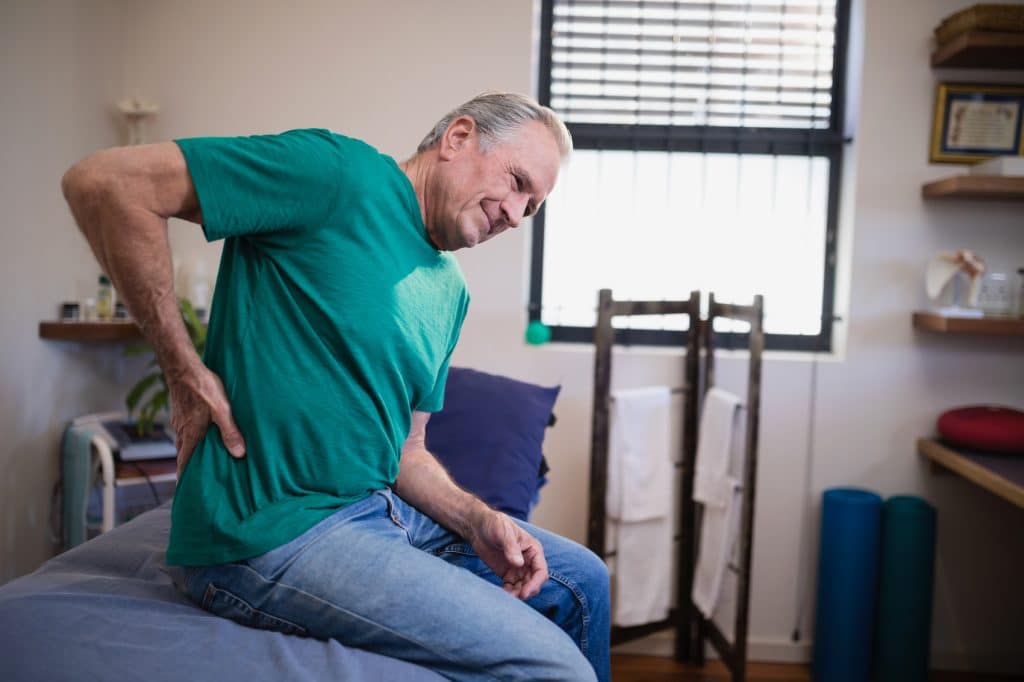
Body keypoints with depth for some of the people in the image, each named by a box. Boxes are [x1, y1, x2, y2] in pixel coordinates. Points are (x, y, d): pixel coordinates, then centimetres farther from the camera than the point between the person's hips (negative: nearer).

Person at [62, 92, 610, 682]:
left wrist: (479, 521, -4)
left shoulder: (450, 292, 13)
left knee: (582, 582, 17)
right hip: (276, 536, -9)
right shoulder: (344, 172, -13)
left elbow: (406, 451, 15)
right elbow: (103, 182, -18)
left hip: (376, 510, 9)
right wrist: (187, 374, -17)